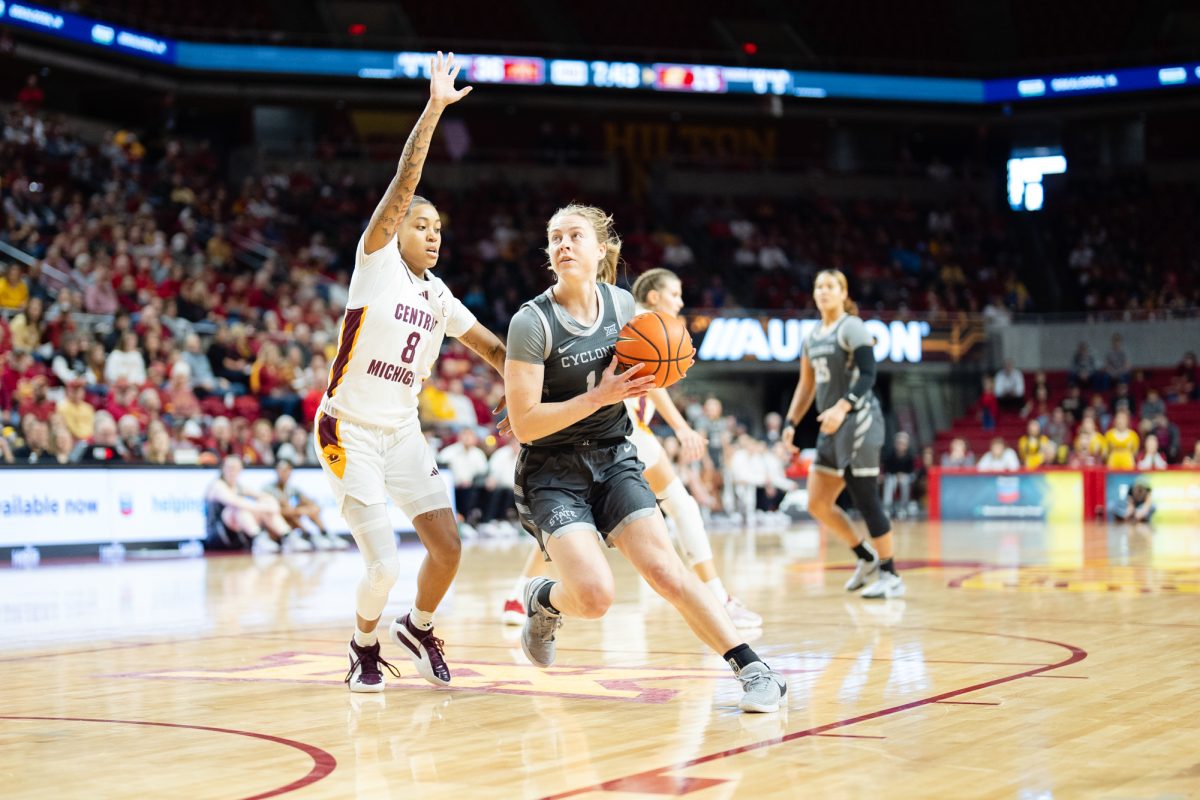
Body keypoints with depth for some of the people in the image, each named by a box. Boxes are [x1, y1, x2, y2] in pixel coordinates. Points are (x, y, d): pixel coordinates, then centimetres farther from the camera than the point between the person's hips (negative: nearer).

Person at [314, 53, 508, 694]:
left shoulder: (437, 295, 10)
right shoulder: (376, 260, -8)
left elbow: (491, 347, 16)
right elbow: (404, 184, -19)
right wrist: (433, 109, -25)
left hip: (402, 433, 6)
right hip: (350, 430, -6)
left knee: (447, 548, -1)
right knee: (384, 565, -13)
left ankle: (418, 628, 29)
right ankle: (364, 647, 17)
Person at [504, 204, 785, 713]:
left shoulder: (621, 303, -1)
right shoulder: (532, 322, -16)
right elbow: (523, 424, -19)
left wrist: (641, 388, -4)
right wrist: (600, 396, -26)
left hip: (613, 460, 4)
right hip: (552, 471, -4)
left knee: (664, 569, -11)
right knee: (595, 595, -19)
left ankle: (752, 669, -8)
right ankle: (544, 601, 16)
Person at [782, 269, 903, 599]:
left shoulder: (851, 327, -7)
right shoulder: (813, 336, 16)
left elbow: (868, 374, -18)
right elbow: (806, 385, 22)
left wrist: (842, 407, -30)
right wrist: (791, 422, 13)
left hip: (858, 421, -8)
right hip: (832, 428, 8)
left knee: (865, 500, -8)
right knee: (817, 504, 6)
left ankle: (891, 576, 1)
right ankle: (867, 559, 21)